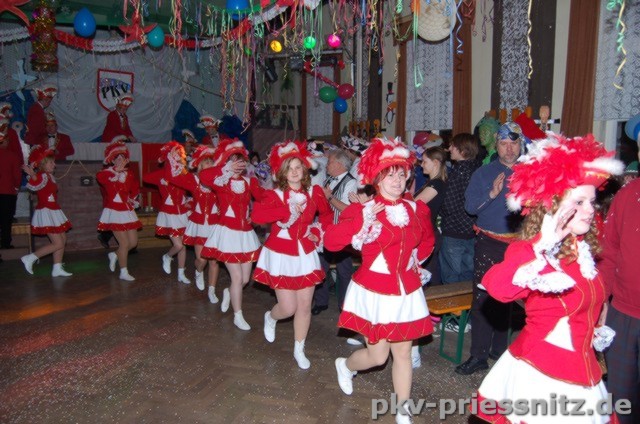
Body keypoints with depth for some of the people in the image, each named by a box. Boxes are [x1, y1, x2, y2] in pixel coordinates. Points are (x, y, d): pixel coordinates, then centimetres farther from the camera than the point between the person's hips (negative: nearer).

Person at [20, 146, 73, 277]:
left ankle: (57, 268, 15)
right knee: (57, 244, -9)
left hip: (53, 212, 10)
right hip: (46, 212, -10)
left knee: (63, 239, 11)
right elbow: (33, 185, -37)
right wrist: (32, 174, -56)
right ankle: (30, 258, 3)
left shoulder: (49, 176, 11)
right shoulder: (42, 176, -17)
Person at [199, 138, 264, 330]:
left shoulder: (249, 181, 5)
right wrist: (228, 170, -25)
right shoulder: (221, 182, -8)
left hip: (246, 233, 5)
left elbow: (264, 197, -7)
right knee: (237, 277, -4)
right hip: (228, 233, -4)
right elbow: (203, 176, -29)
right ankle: (238, 316, 15)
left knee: (245, 278, 10)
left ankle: (229, 293, 44)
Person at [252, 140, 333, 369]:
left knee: (304, 305, 7)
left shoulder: (315, 192, -1)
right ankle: (270, 317, 37)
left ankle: (299, 350, 28)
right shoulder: (275, 194, -11)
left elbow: (327, 214, 18)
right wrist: (287, 209, -33)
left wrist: (319, 231, 2)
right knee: (288, 307, -1)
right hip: (281, 255, -3)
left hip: (305, 254, 3)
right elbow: (256, 214, -31)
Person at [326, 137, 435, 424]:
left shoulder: (417, 210, 3)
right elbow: (331, 241, -23)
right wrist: (363, 220, -28)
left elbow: (427, 241, 23)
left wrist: (415, 261, 11)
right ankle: (345, 365, 40)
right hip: (374, 291, -4)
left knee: (403, 353, 12)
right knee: (377, 356, 6)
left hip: (406, 292, 4)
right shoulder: (362, 210, -11)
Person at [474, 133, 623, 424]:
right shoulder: (535, 253, -19)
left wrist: (596, 331, 13)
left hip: (582, 372, 7)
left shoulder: (585, 252, 5)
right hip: (542, 373, -7)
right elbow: (497, 287, -41)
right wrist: (541, 245, -46)